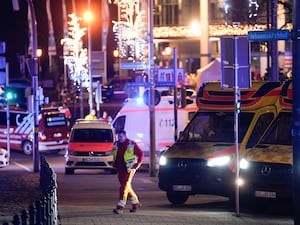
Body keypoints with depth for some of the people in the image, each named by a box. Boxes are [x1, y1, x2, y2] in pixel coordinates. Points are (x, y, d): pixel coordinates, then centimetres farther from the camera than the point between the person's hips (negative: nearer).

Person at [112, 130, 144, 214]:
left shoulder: (131, 144, -8)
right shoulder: (116, 144, 9)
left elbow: (141, 154, -3)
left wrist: (136, 166, -9)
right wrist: (115, 164, 15)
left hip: (129, 169, -7)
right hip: (120, 169, 7)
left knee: (124, 187, -12)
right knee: (127, 187, 13)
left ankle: (120, 207, -14)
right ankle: (136, 203, 28)